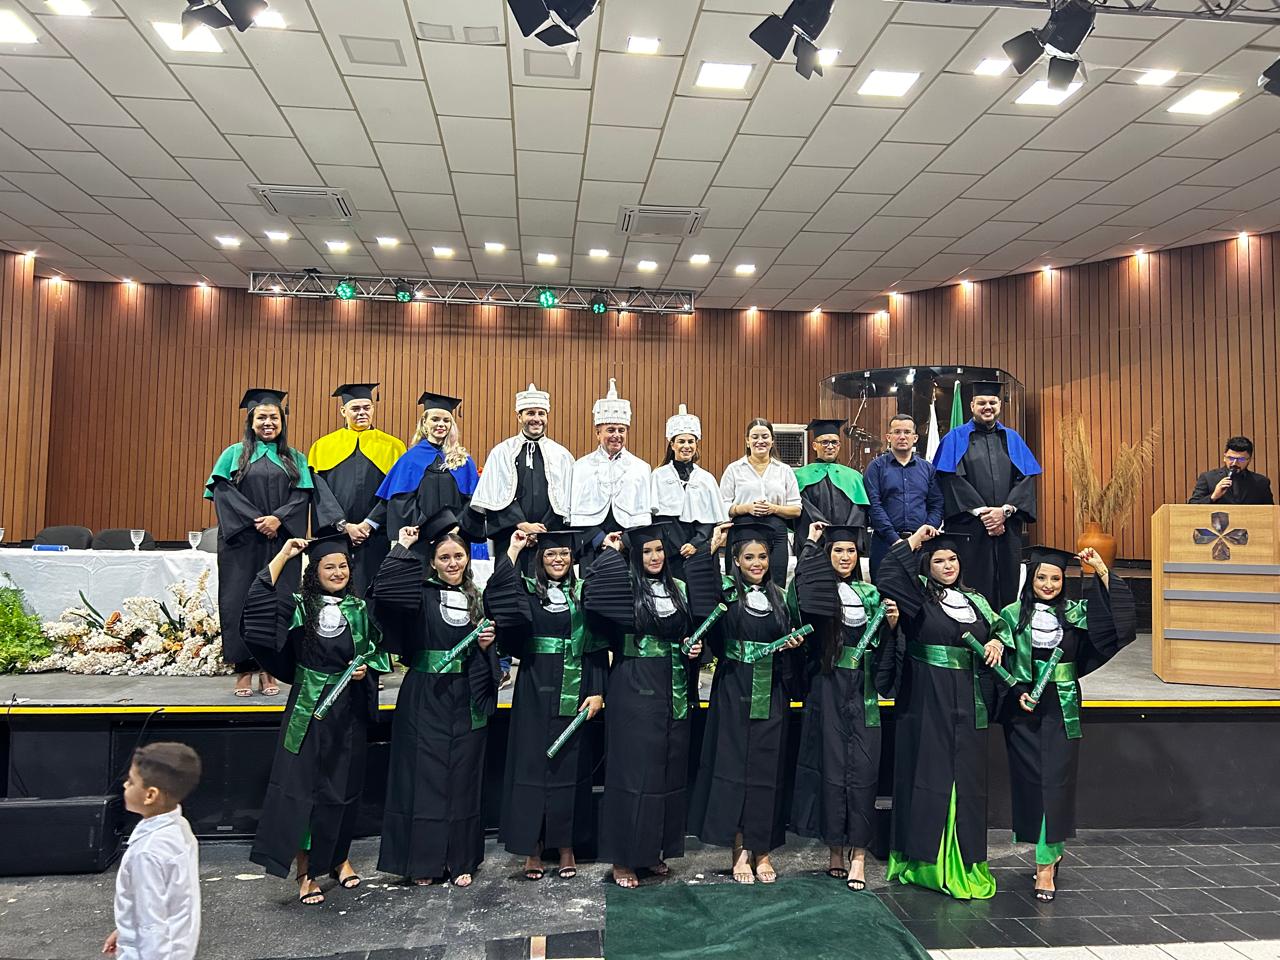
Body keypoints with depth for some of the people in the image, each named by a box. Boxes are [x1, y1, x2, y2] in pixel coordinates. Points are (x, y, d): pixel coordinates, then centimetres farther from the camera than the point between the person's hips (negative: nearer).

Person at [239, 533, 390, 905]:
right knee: (302, 787, -2)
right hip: (308, 710, -2)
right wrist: (283, 555, -14)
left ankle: (340, 857, 31)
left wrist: (366, 668, -9)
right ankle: (305, 870, 11)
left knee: (344, 788, 13)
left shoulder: (360, 609, 5)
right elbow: (257, 598, -18)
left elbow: (378, 654, 12)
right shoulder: (300, 607, -2)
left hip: (349, 711, 3)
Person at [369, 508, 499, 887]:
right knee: (424, 774, 2)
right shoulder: (421, 595, -3)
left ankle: (460, 860, 20)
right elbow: (382, 590, -24)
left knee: (462, 777, 9)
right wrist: (402, 548, -15)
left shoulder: (477, 599, 10)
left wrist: (486, 645, -5)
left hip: (465, 700, 3)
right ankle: (424, 861, 15)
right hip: (425, 699, -3)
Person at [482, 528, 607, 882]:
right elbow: (494, 597, -19)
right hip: (535, 693, -1)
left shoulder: (583, 594, 7)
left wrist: (597, 692, -5)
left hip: (574, 693, 1)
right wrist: (512, 550, -15)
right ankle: (532, 847, 14)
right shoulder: (526, 590, 4)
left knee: (570, 765, 6)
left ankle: (567, 846, 19)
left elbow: (598, 648, 4)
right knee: (532, 763, 2)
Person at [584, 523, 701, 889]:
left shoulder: (678, 589, 10)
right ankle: (623, 858, 12)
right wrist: (610, 552, -18)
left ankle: (654, 850, 25)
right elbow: (593, 596, -28)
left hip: (673, 691, 6)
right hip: (634, 691, -5)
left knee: (669, 770, 11)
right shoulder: (626, 585, -6)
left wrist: (696, 648, 0)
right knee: (631, 769, 0)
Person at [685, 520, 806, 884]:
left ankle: (762, 851, 17)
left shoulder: (778, 597, 10)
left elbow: (788, 643, 18)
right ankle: (739, 850, 13)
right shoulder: (724, 591, -2)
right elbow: (698, 598, -23)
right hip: (733, 693, -3)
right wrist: (710, 550, -24)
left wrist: (794, 645, -4)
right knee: (733, 768, 1)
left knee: (767, 769, 6)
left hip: (771, 697, 3)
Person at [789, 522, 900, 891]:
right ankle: (836, 849, 16)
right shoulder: (817, 591, 0)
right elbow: (794, 597, -26)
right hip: (828, 690, -2)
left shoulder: (871, 594, 12)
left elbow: (883, 647, 15)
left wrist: (891, 624, -7)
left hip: (863, 691, 3)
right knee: (831, 764, 3)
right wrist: (810, 544, -15)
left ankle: (858, 854, 7)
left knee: (863, 769, 0)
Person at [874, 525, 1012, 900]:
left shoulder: (976, 600, 15)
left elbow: (1000, 627, 26)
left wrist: (997, 642, 3)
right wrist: (913, 541, -11)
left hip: (968, 704, 5)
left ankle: (964, 862, 16)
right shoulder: (919, 595, -1)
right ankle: (923, 858, 10)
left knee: (967, 779, 7)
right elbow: (886, 578, -17)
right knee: (927, 775, -1)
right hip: (926, 702, -5)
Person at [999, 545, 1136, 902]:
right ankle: (1052, 852, 25)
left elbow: (1118, 613, -8)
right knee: (1029, 780, 5)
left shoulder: (1076, 613, 4)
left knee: (1056, 781, -1)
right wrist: (1018, 692, -11)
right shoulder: (1012, 614, 1)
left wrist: (1101, 571, -14)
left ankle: (1046, 864, 5)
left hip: (1062, 709, 0)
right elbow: (1001, 663, 1)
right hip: (1024, 708, 0)